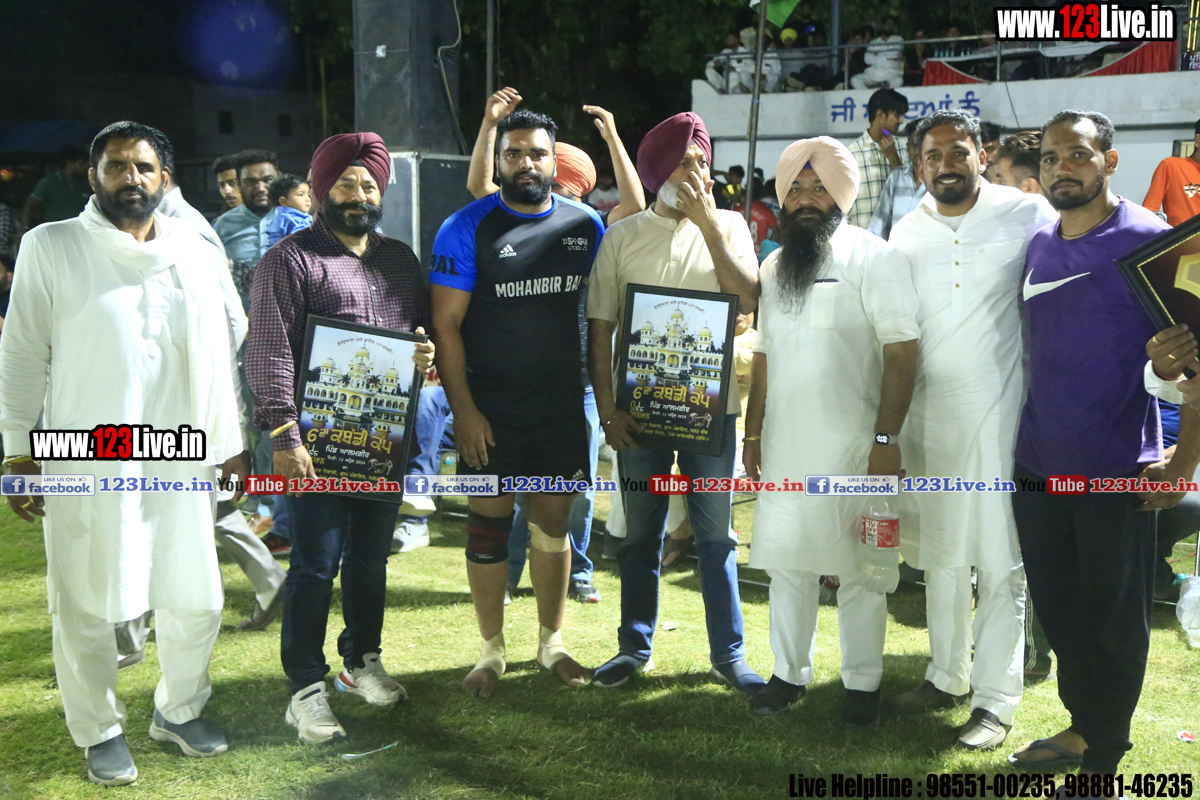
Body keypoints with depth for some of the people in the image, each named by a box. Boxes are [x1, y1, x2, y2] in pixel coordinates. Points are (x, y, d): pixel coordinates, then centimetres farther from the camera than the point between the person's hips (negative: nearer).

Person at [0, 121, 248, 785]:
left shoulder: (195, 253, 11)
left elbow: (216, 353, 15)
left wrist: (232, 443, 15)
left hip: (181, 462, 4)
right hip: (87, 467, -3)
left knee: (196, 602, 10)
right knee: (85, 608, 6)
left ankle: (178, 711, 33)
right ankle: (100, 732, 25)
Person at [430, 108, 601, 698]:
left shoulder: (585, 224, 3)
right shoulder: (468, 228, -8)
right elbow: (446, 324, -9)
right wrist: (463, 410, -13)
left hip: (562, 405, 3)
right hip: (490, 410, -3)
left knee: (552, 523, 12)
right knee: (489, 526, 5)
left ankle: (551, 640, 28)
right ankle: (491, 651, 20)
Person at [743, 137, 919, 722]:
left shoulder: (873, 259, -6)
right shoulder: (774, 267, 14)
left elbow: (902, 353, -11)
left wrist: (886, 438, -17)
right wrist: (752, 432, 15)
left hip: (851, 448, -5)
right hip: (784, 447, 6)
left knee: (858, 568, 3)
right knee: (785, 561, 11)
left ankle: (862, 682, 17)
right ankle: (789, 673, 24)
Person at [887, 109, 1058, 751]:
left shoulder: (1028, 216, -4)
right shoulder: (906, 233, 9)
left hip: (1001, 410, -4)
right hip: (927, 412, 5)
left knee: (1000, 562, -1)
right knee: (939, 554, 14)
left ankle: (995, 698, 10)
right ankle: (947, 676, 29)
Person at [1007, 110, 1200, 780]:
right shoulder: (1038, 246, 9)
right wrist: (1024, 435, 14)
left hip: (1116, 472, -6)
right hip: (1038, 466, 6)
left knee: (1112, 618, 6)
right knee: (1057, 606, 16)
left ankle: (1102, 759, 20)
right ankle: (1081, 726, 34)